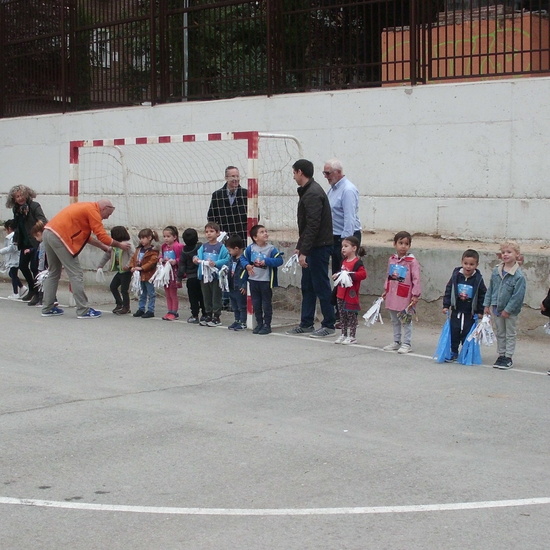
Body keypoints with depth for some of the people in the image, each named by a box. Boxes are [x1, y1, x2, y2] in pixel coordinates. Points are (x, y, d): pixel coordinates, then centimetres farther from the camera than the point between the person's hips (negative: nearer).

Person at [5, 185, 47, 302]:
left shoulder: (35, 206, -13)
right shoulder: (16, 209, 8)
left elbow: (43, 223, -20)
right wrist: (16, 239, 12)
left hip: (36, 242, -8)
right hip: (25, 243, 8)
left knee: (34, 267, -10)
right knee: (22, 265, 11)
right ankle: (32, 289, 29)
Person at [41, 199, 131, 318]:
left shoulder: (85, 208, 22)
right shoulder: (93, 211, -7)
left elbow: (84, 235, 24)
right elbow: (103, 236, -10)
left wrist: (103, 247, 24)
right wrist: (119, 245, 5)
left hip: (48, 232, 10)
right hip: (59, 237, -10)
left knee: (53, 272, 19)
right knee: (76, 274, -5)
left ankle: (47, 308, 21)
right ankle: (83, 311, -4)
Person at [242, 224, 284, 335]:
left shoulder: (271, 249, -9)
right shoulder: (250, 248, 1)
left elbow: (279, 260, -17)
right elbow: (243, 258, 11)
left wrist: (266, 261, -24)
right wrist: (247, 265, -8)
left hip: (266, 281, -4)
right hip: (253, 280, 4)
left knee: (267, 304, 3)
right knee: (256, 304, 12)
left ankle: (267, 325, 11)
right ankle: (259, 324, 23)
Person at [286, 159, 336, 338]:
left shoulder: (313, 194, -17)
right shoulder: (307, 191, 15)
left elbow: (313, 225, -23)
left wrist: (304, 251, -23)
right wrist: (299, 247, 19)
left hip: (319, 247, -10)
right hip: (311, 247, 10)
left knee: (321, 286, -4)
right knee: (307, 286, 13)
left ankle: (328, 325, 4)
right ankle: (306, 323, 20)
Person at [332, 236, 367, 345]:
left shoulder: (357, 262, -13)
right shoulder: (344, 261, 12)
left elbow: (363, 274, -25)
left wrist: (350, 275, -28)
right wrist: (336, 276, 7)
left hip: (351, 295, -8)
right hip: (341, 294, 8)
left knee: (351, 316, 1)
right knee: (342, 315, 14)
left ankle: (352, 336, 8)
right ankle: (344, 334, 23)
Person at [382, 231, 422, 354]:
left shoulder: (412, 261, -12)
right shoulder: (391, 259, 7)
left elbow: (416, 279, -13)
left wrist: (415, 295, -16)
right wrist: (386, 290, 16)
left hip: (405, 296, -6)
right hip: (392, 295, 7)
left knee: (406, 321, 2)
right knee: (394, 320, 16)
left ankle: (406, 344, 9)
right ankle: (396, 342, 26)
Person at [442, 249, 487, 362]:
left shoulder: (478, 279, -7)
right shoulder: (456, 276, -5)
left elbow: (483, 295, 0)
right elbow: (448, 290, 2)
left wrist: (480, 311, 0)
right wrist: (446, 305, 0)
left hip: (470, 313, -1)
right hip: (456, 310, 2)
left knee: (467, 333, 3)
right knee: (454, 332, 6)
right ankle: (453, 353, 18)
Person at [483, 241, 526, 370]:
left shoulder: (519, 276, -18)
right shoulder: (496, 271, -1)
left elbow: (518, 295, -18)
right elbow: (490, 289, 8)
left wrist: (508, 310, -17)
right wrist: (487, 304, 6)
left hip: (510, 311, -5)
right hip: (497, 308, 5)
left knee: (510, 334, 8)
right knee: (500, 333, 16)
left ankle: (508, 358, 16)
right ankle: (501, 355, 27)